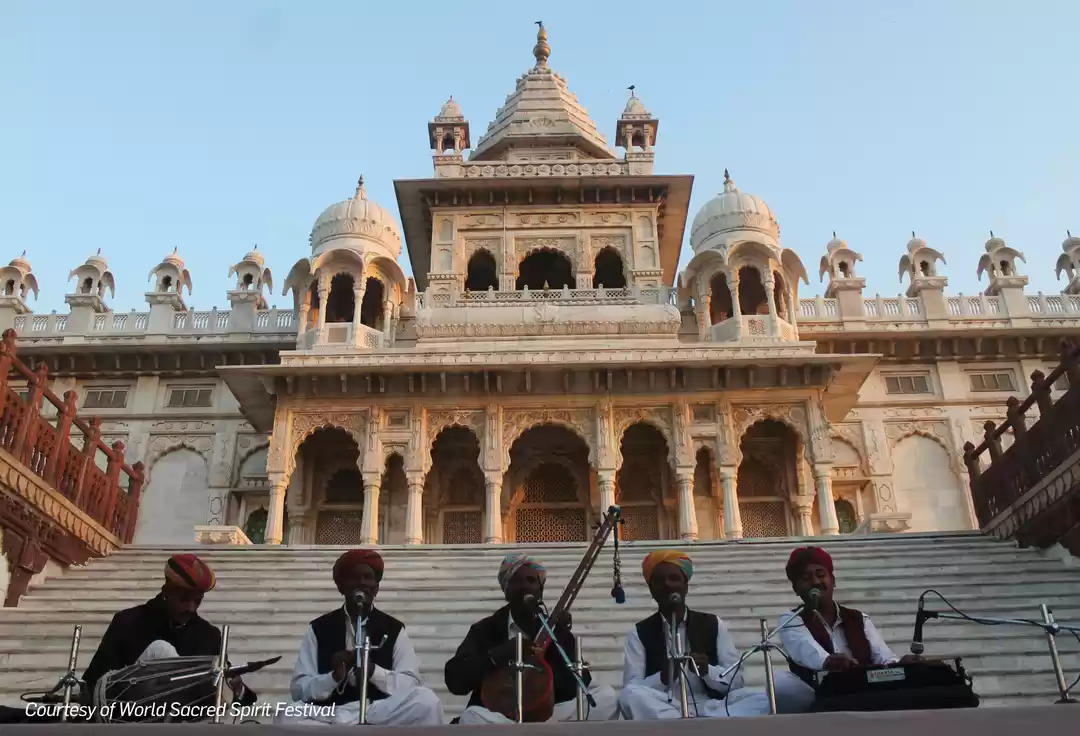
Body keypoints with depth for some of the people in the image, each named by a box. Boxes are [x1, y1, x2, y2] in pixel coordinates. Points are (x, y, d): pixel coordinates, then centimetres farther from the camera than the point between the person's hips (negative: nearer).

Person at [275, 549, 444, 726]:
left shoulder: (394, 629, 12)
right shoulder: (318, 629, 12)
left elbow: (412, 685, 1)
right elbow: (298, 689, 5)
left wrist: (373, 670, -16)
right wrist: (334, 676, -15)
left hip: (381, 713, 0)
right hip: (329, 715, 1)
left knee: (426, 700, -31)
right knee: (287, 716, -33)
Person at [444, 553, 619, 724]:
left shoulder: (554, 628, 11)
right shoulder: (485, 629, 8)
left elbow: (581, 686, 0)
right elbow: (455, 680, -5)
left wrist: (561, 636, -12)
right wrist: (495, 656, -18)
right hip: (500, 717, -1)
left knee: (606, 697, -19)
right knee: (472, 718, -35)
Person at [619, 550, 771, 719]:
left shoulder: (713, 624, 14)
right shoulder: (639, 633, 10)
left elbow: (736, 680, 7)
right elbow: (631, 689, -2)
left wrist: (707, 671, -13)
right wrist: (663, 677, -20)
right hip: (661, 710, -1)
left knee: (762, 701, -26)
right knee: (631, 695, -34)